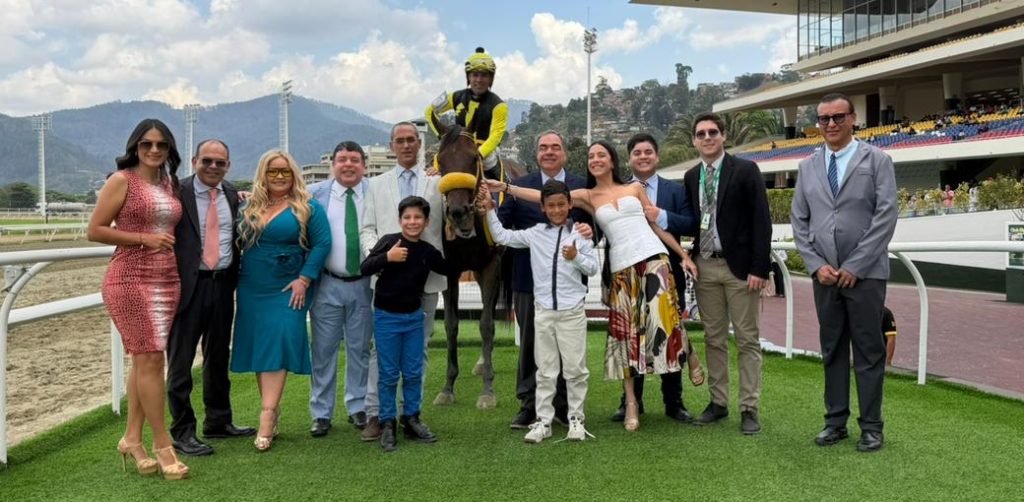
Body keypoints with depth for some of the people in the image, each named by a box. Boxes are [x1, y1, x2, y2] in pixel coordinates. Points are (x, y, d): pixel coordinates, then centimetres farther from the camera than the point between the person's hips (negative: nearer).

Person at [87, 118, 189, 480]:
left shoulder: (171, 184, 14)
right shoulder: (121, 180, -5)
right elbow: (94, 231, -8)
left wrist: (171, 242, 9)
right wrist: (143, 239, -13)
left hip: (167, 279, 7)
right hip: (131, 279, -6)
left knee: (145, 360, 10)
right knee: (150, 358, -6)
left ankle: (132, 439, 19)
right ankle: (163, 444, 2)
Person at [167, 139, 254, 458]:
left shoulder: (232, 195, 8)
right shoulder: (178, 193, -7)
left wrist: (236, 277, 6)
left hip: (223, 285, 5)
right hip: (188, 285, -5)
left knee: (219, 357, 16)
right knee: (180, 360, 3)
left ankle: (218, 422, 31)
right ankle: (182, 432, 14)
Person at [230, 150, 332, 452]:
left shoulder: (307, 208, 0)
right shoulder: (249, 208, 12)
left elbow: (322, 244, -6)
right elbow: (238, 243, 17)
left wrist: (304, 279, -12)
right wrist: (237, 277, 5)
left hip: (287, 291, -5)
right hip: (251, 291, 5)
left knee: (278, 347, -11)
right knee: (259, 348, 6)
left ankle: (267, 418, -14)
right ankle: (273, 413, 14)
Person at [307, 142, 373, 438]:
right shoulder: (315, 194, 2)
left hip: (364, 284, 1)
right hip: (327, 284, 0)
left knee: (360, 348, 10)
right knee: (324, 350, 5)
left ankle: (358, 408, 24)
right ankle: (321, 414, 15)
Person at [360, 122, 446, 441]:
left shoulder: (438, 182, 10)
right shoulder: (377, 184, 13)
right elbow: (367, 229, 8)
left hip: (426, 276, 0)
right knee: (382, 345, -1)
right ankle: (375, 414, 6)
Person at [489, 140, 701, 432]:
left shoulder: (635, 188, 13)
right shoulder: (587, 196, 10)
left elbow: (657, 225, 16)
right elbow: (544, 197, -1)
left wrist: (683, 254, 13)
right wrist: (505, 187, -10)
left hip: (654, 258, 0)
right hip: (621, 267, 0)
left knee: (662, 318, -7)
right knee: (625, 330, 0)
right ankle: (631, 403, 8)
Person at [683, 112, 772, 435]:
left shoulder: (745, 170, -4)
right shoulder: (690, 177, 9)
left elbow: (761, 221, -8)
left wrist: (759, 268, -14)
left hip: (739, 266, -4)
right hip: (704, 266, 4)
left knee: (747, 339, 1)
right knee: (714, 339, 11)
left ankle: (749, 408, 8)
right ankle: (718, 402, 21)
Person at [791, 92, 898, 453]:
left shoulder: (877, 161, 1)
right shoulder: (807, 167, 11)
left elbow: (886, 216, -7)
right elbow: (799, 221, 9)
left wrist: (855, 266, -12)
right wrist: (816, 265, -4)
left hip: (865, 273, -3)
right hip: (824, 274, 4)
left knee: (868, 351, 2)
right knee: (832, 349, 9)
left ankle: (871, 427, 13)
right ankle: (835, 422, 19)